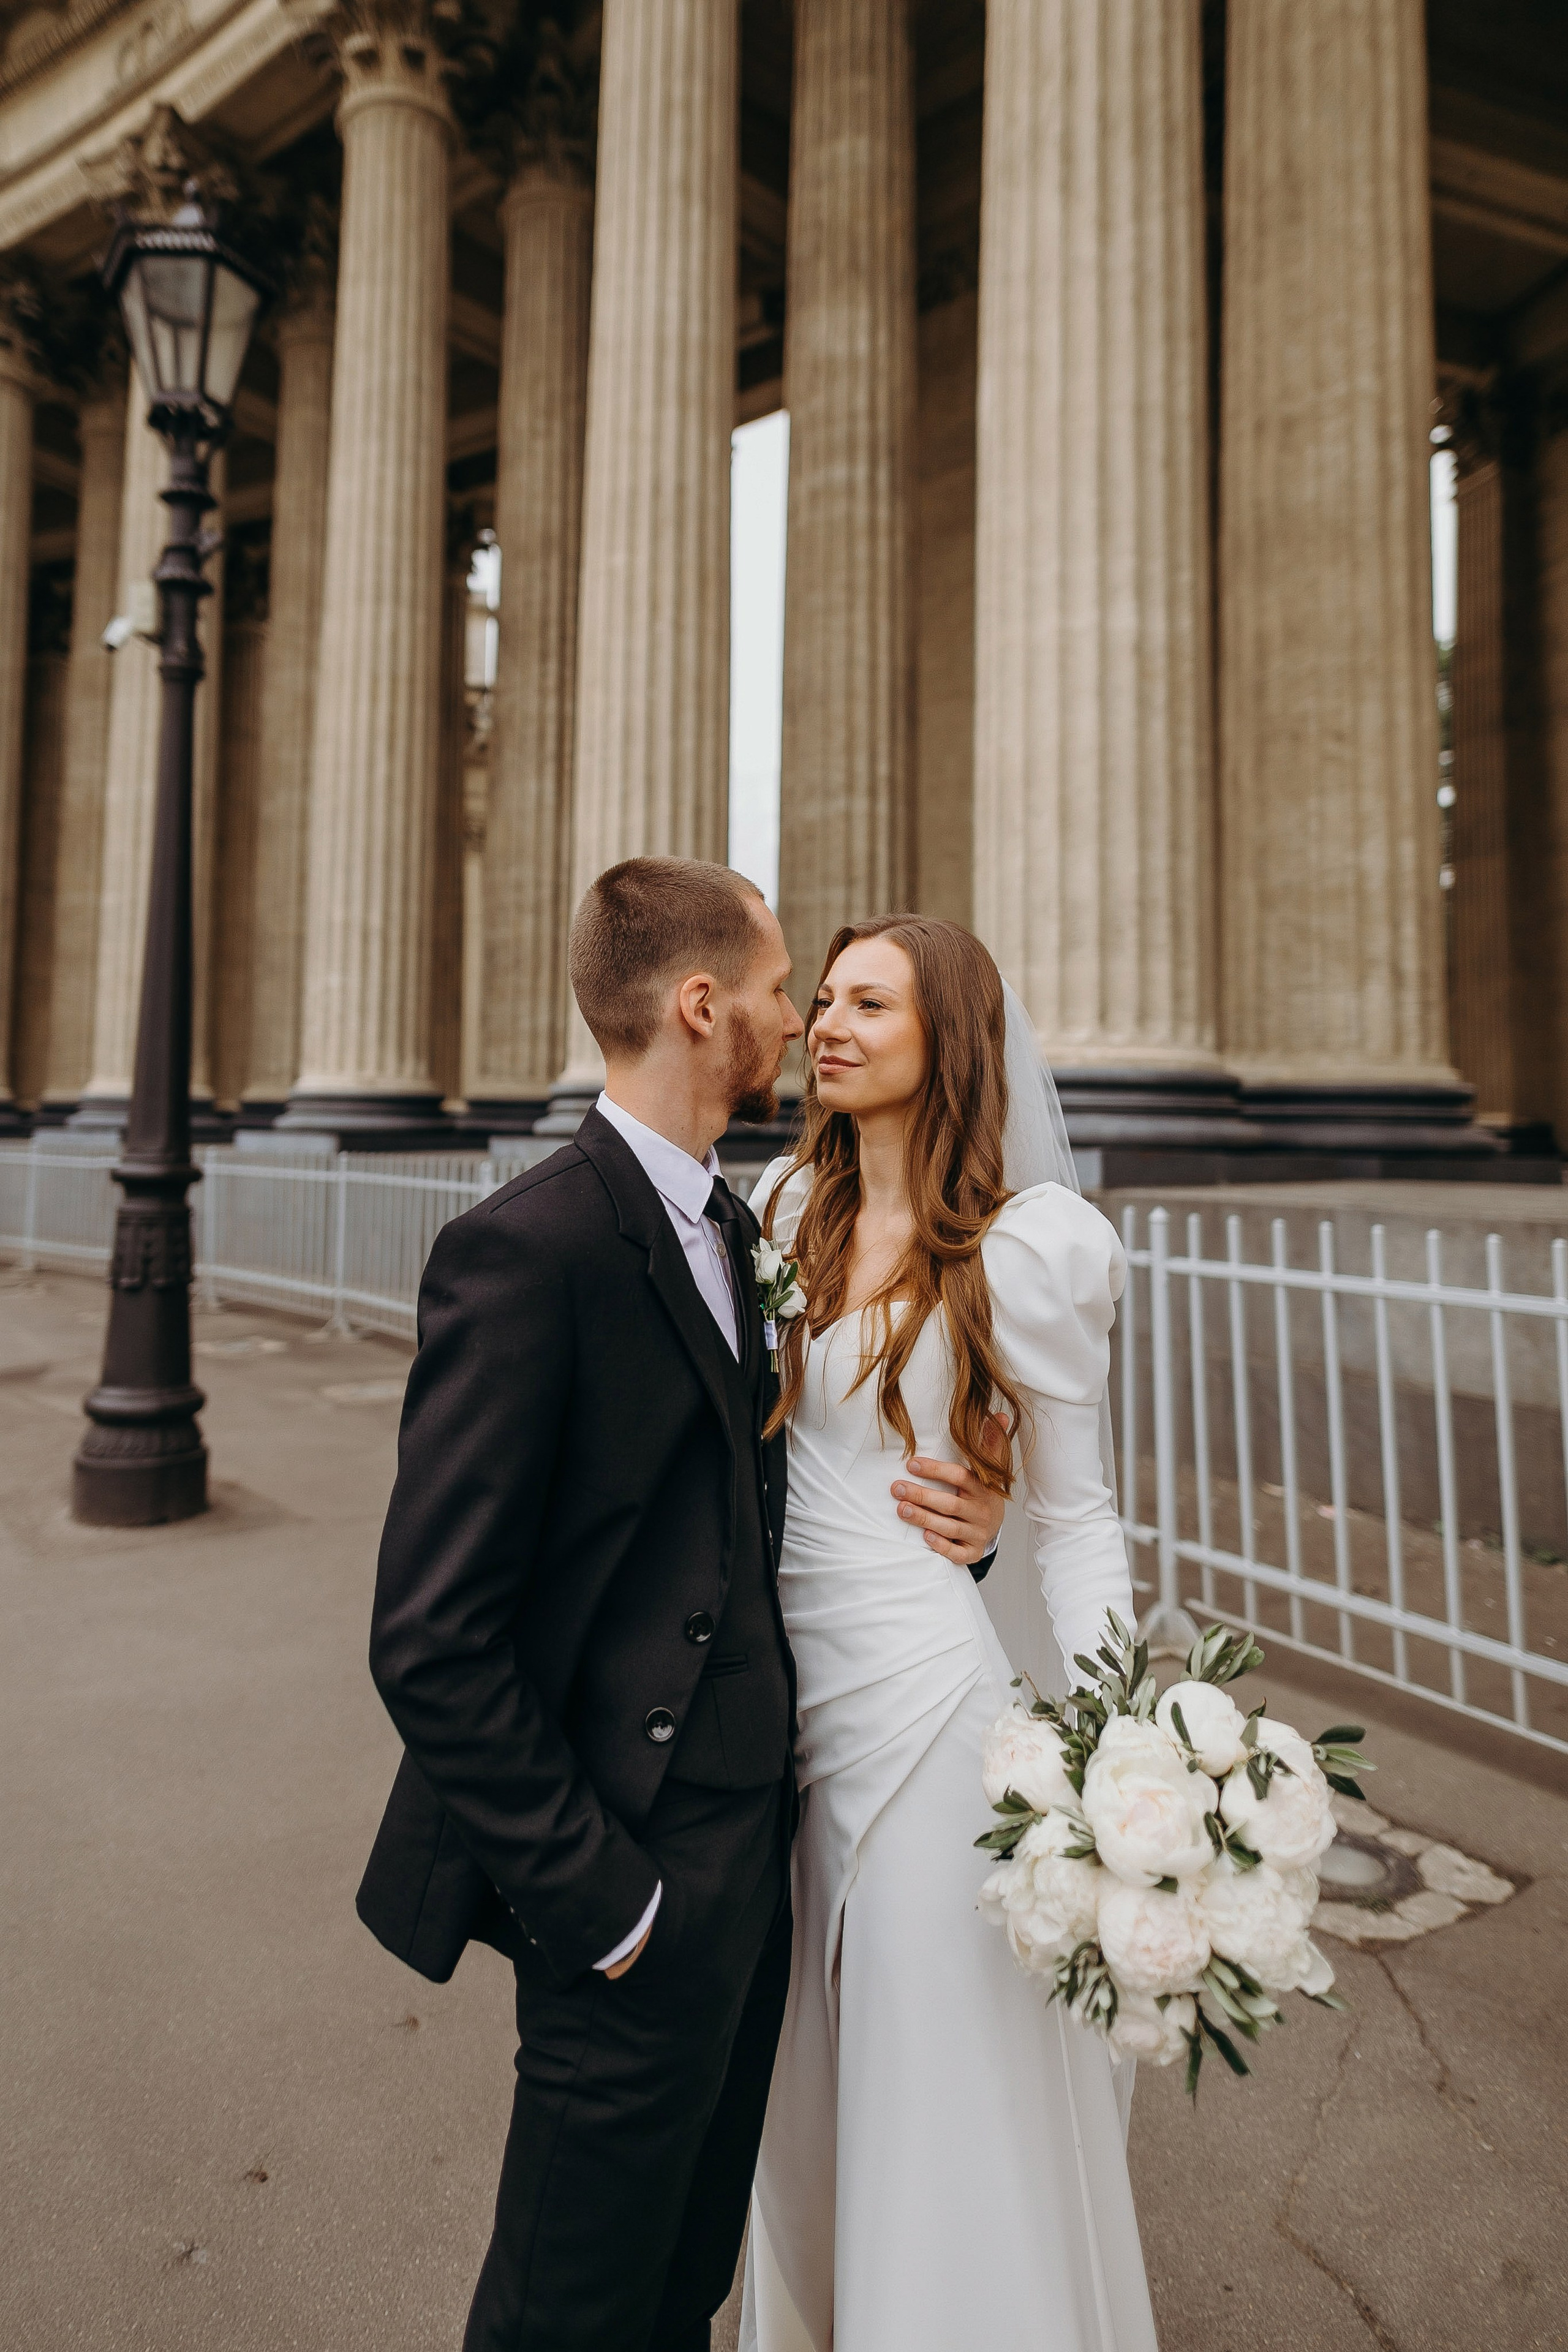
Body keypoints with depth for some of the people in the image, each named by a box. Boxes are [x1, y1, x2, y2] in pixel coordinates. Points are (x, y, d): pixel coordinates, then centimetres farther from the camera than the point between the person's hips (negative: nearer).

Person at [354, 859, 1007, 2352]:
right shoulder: (530, 1247, -22)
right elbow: (430, 1639, -22)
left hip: (752, 1836, 8)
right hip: (638, 1865, -8)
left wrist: (943, 1525, -3)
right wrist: (595, 1898, -16)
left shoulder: (729, 1226, 7)